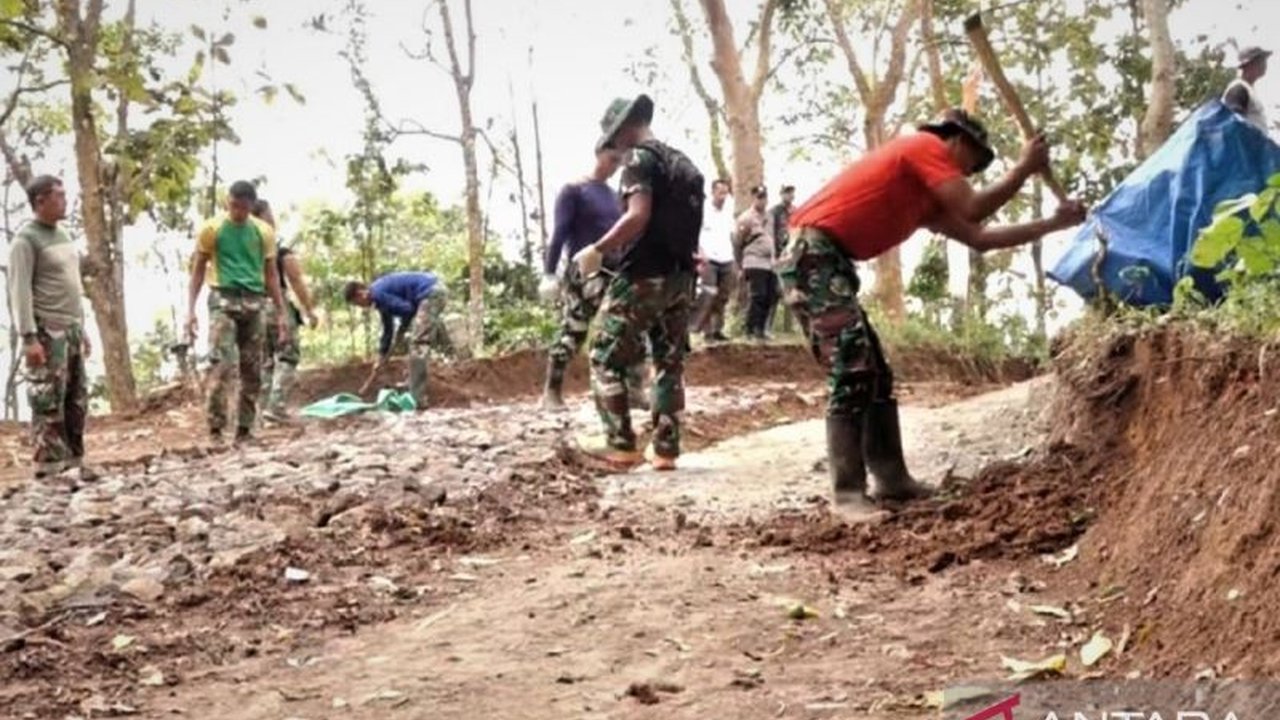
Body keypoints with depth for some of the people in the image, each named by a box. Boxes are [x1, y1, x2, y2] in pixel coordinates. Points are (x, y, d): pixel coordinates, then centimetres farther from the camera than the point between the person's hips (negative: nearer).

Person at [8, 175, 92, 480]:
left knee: (77, 400, 8)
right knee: (48, 402, -5)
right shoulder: (26, 239, -9)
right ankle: (49, 466, 0)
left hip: (71, 329, 8)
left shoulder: (62, 234, 16)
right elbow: (19, 291, -15)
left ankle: (72, 461, 15)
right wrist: (29, 337, -21)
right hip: (47, 332, -8)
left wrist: (81, 327, 19)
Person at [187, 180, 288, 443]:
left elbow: (271, 274, 14)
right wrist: (190, 309, -4)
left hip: (253, 303, 4)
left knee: (252, 370, 5)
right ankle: (215, 430, -14)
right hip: (223, 300, -4)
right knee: (220, 365, -16)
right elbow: (198, 271, 5)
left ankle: (244, 430, 12)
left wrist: (281, 313, 9)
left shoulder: (264, 232, 9)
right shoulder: (211, 229, 1)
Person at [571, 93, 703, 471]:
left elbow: (638, 216, -21)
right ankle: (666, 449, 8)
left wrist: (598, 249, -16)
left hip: (643, 276, -8)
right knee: (669, 362, 10)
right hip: (681, 277, 8)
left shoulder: (640, 158, -8)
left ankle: (622, 446, -2)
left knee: (606, 360, 2)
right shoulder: (685, 164, 17)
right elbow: (690, 224, 17)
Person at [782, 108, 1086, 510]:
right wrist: (1024, 169, 5)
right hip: (813, 253, -10)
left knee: (874, 374, 11)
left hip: (828, 261, 10)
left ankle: (891, 479, 15)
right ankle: (849, 492, -14)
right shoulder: (926, 147, 2)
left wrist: (1054, 223, 33)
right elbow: (973, 210, -8)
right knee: (853, 374, -15)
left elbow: (979, 238, 28)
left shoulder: (927, 198, 27)